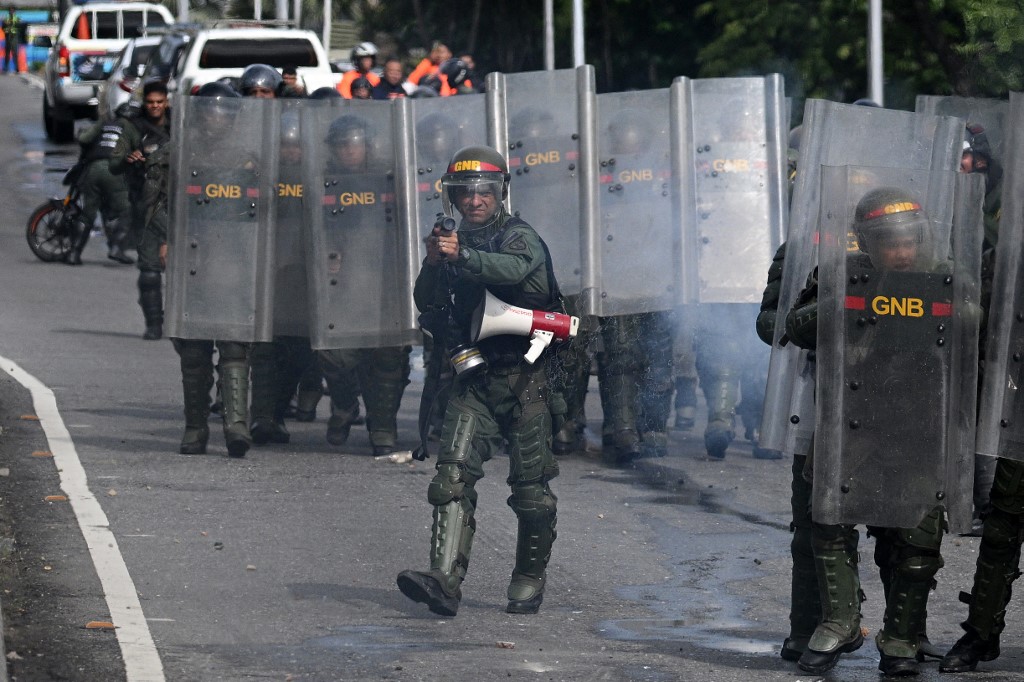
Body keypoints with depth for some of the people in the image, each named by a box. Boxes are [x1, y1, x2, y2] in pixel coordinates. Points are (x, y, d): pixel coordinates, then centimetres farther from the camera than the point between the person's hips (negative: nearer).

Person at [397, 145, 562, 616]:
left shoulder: (521, 236, -4)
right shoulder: (456, 240, 14)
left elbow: (514, 268, -27)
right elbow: (426, 302, 7)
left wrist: (461, 255, -40)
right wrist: (433, 263, -12)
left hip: (524, 378, -4)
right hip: (475, 379, 4)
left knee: (530, 488, 1)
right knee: (453, 475, -12)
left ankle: (529, 580, 18)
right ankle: (444, 581, -22)